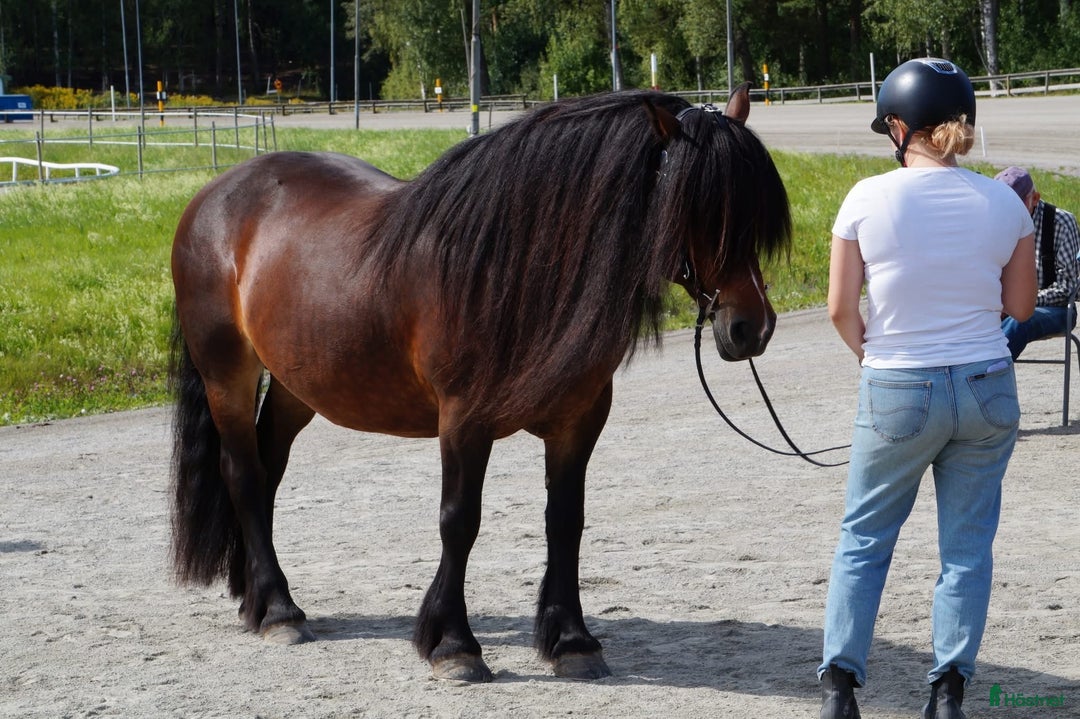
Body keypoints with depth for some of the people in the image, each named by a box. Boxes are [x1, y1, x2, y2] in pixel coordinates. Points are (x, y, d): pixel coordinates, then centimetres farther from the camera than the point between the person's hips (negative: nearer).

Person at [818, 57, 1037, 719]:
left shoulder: (869, 199, -9)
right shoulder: (1004, 203, -3)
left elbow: (841, 308, -5)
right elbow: (1021, 306, 5)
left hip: (896, 393, -1)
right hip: (987, 390, 2)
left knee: (864, 538, 15)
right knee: (968, 546, 12)